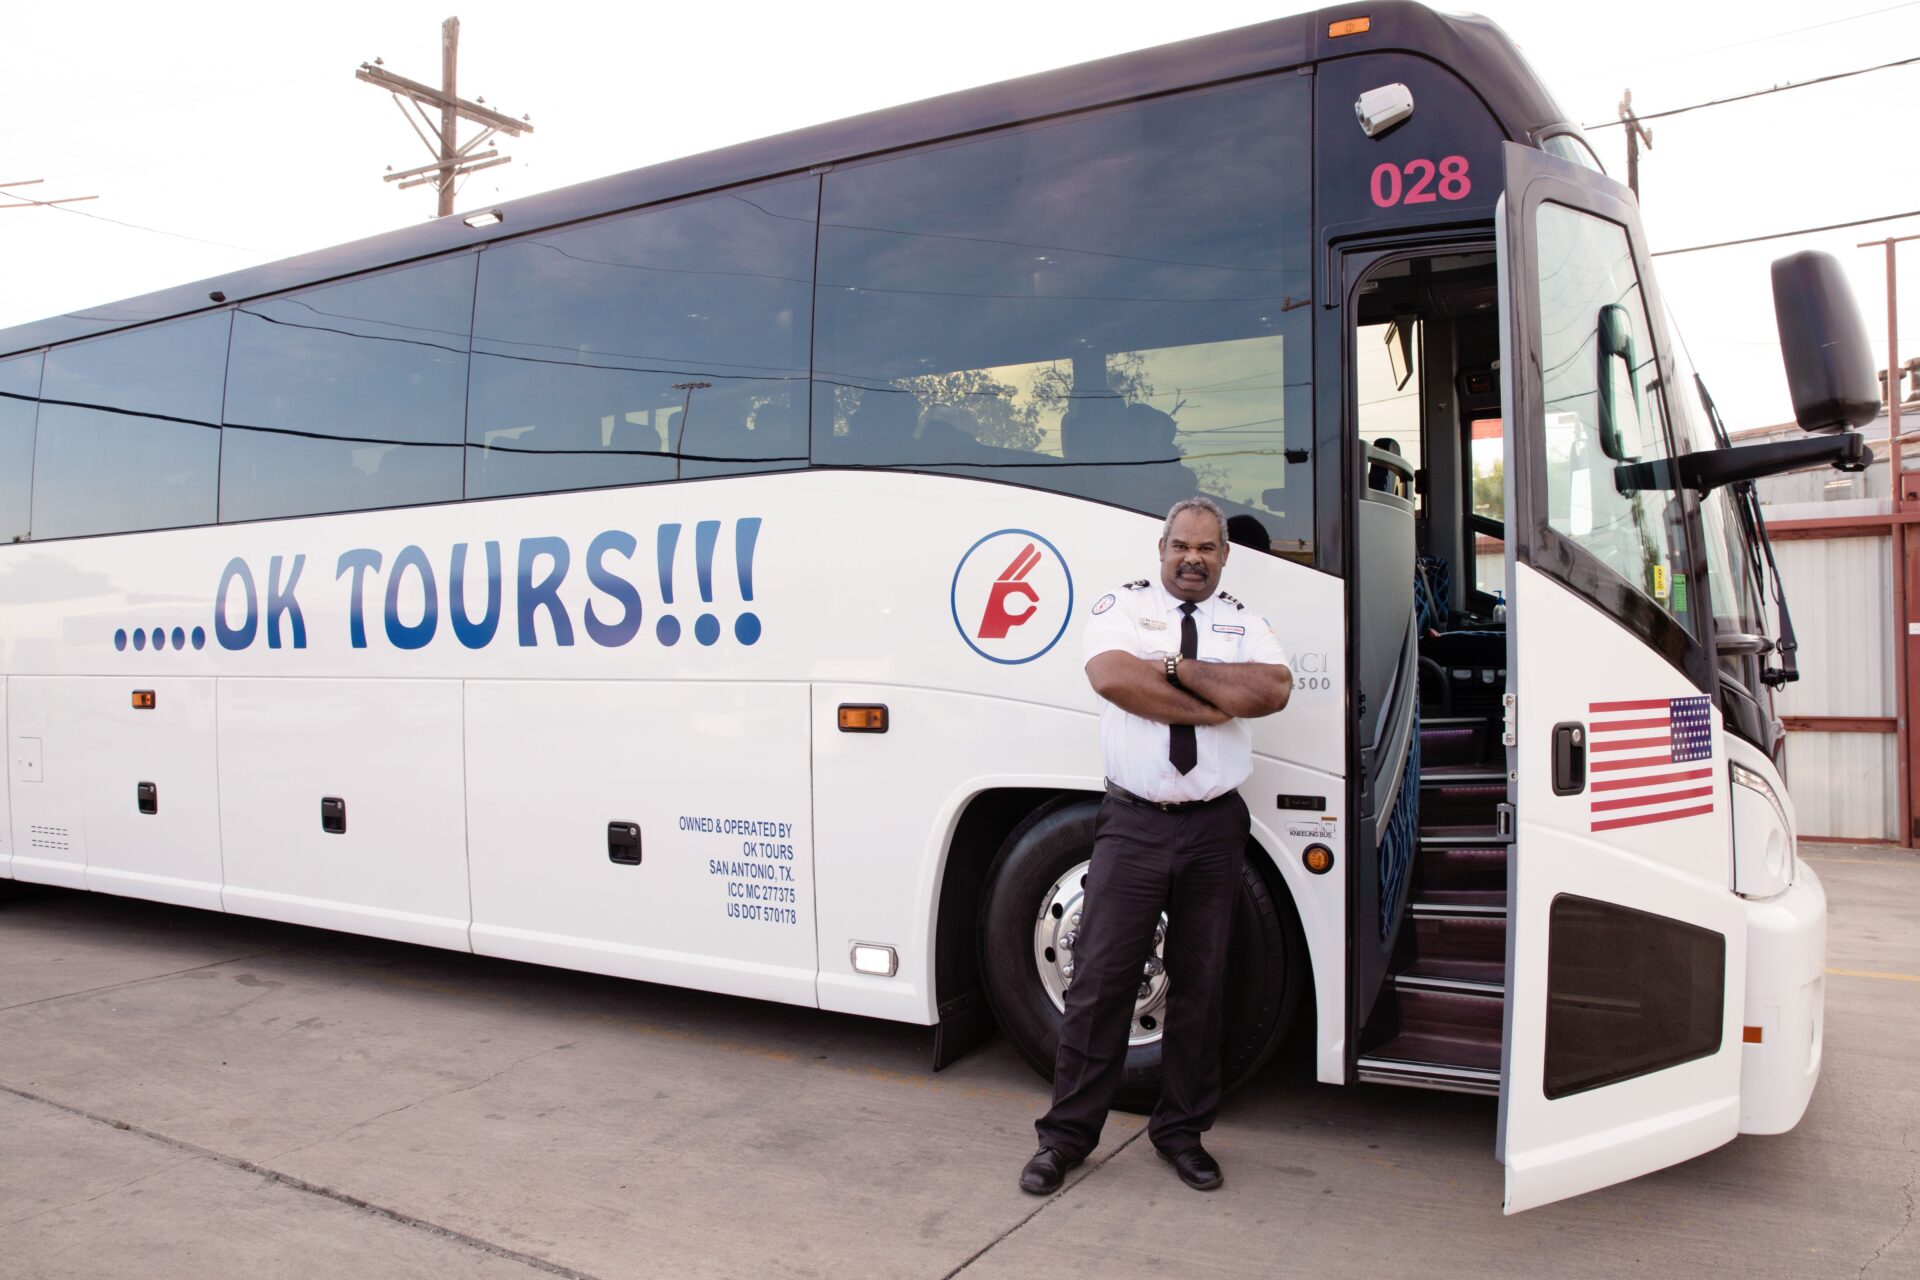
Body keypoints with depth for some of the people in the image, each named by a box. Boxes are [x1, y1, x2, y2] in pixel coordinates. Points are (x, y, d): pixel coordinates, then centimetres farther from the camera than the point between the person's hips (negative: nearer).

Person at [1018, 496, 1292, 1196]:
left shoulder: (1243, 622, 10)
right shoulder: (1122, 605, 4)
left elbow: (1273, 690, -10)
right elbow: (1111, 676, -17)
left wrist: (1177, 668, -12)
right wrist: (1213, 705, -12)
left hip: (1213, 828, 3)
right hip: (1133, 824, -2)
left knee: (1200, 983, 11)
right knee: (1100, 979, 0)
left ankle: (1182, 1131, 27)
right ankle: (1066, 1133, 13)